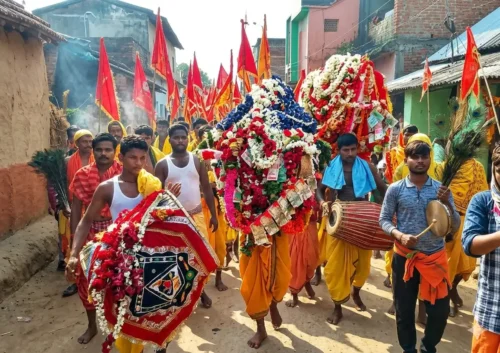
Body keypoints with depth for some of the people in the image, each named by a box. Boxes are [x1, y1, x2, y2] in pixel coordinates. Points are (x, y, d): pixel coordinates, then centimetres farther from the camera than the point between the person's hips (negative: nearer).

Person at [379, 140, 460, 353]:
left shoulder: (441, 189, -2)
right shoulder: (395, 189, -5)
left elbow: (455, 227, -2)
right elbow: (384, 220, -2)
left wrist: (447, 203, -19)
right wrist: (400, 235, -20)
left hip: (435, 256, 1)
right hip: (404, 256, -1)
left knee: (440, 309, 9)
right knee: (404, 309, 12)